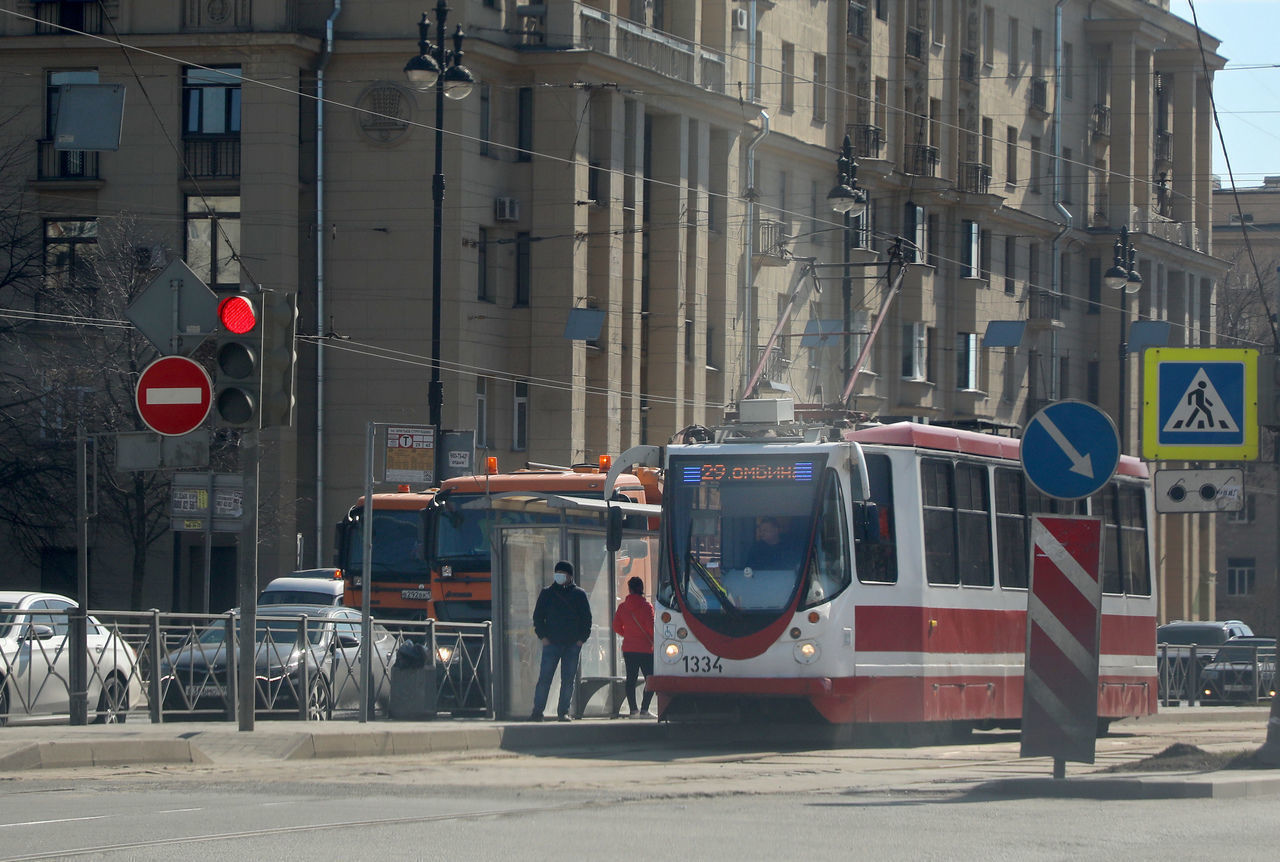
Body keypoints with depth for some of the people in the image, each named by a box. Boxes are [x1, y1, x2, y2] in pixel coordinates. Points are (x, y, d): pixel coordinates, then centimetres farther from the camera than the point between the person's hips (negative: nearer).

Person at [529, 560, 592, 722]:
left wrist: (582, 638, -1)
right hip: (551, 642, 0)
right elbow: (538, 616, 9)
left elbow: (587, 618, 10)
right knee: (544, 678, -6)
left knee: (568, 680, 2)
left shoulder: (579, 594, 8)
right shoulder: (547, 593, 9)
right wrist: (542, 636, -3)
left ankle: (563, 712, 7)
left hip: (573, 644, 0)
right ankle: (537, 711, -4)